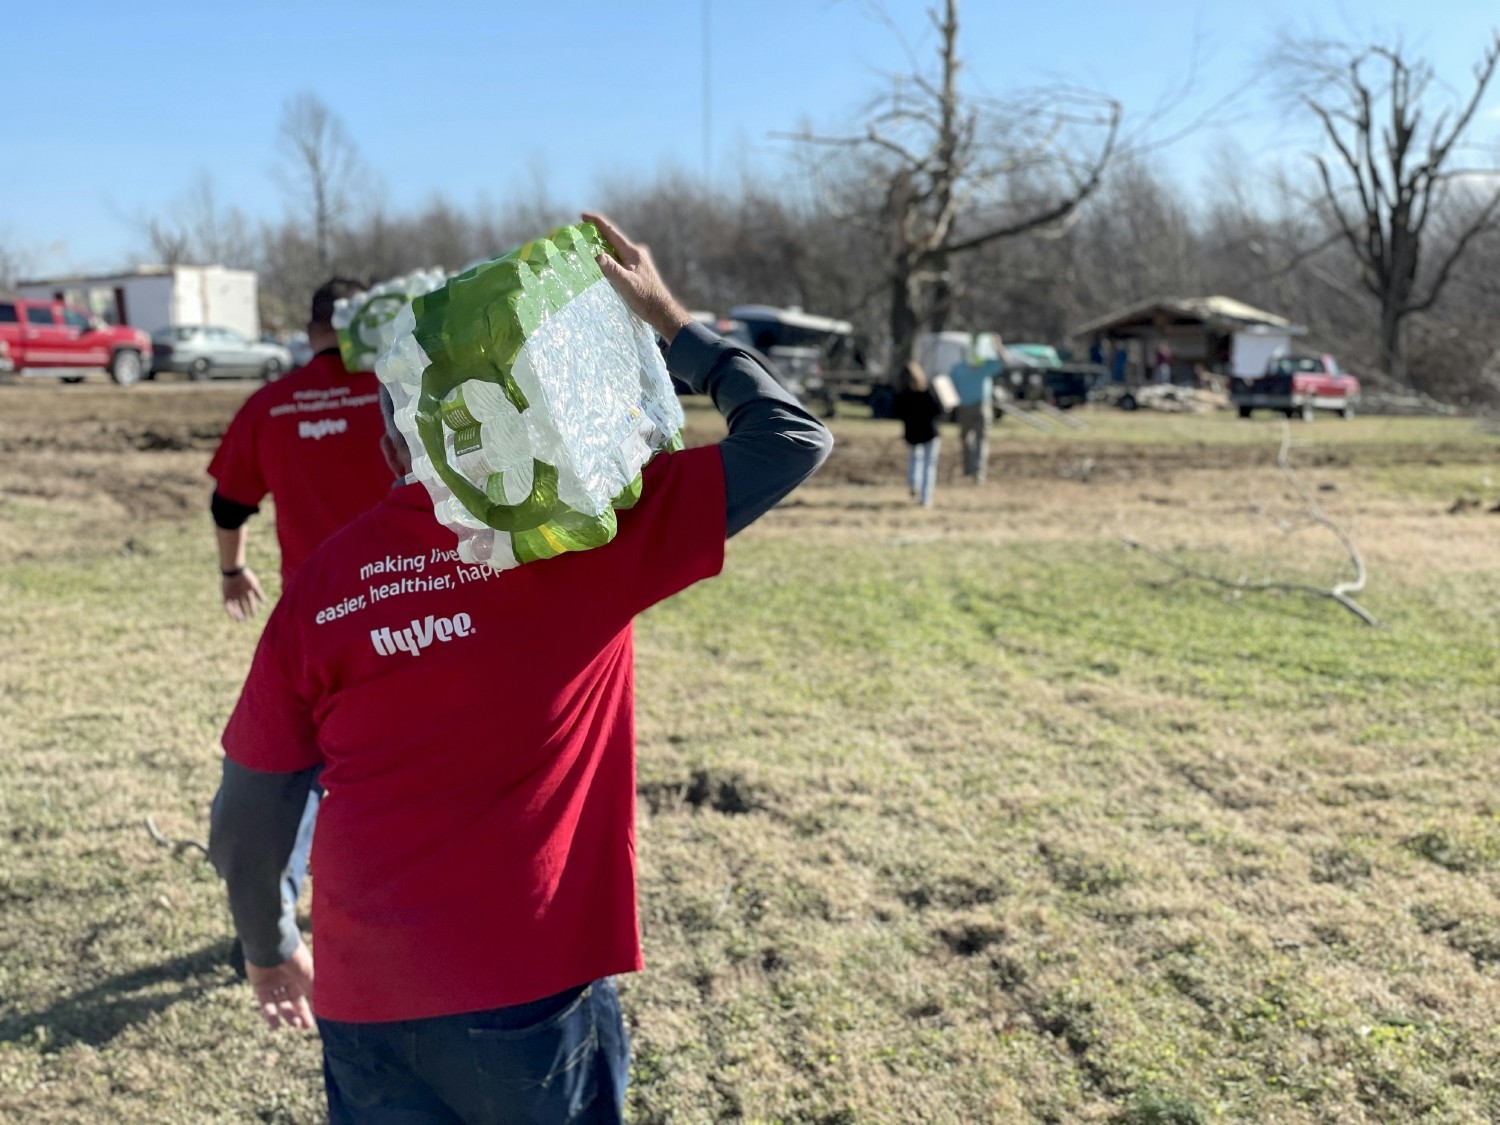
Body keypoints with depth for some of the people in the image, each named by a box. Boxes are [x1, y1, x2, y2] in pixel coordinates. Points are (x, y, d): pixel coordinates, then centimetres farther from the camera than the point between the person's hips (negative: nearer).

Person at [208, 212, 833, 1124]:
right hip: (533, 992, -2)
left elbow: (244, 825, 5)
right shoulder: (590, 530, -9)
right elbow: (794, 439, -3)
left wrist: (271, 950, 22)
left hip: (366, 1005, 3)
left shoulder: (320, 584, -1)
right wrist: (669, 321, 4)